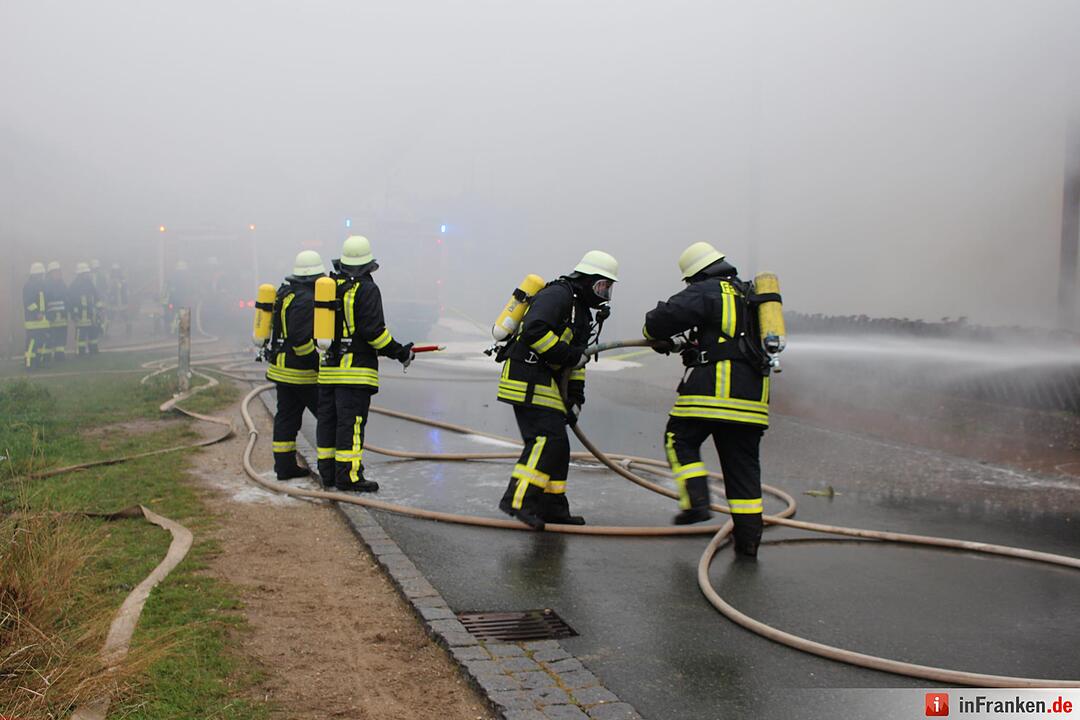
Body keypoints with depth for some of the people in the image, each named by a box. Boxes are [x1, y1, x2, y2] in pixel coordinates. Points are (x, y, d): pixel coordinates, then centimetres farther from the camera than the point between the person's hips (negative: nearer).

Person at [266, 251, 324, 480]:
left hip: (282, 368, 10)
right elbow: (301, 339, -25)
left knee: (286, 417, 10)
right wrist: (320, 364, -19)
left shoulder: (285, 293, 13)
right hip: (302, 372, -10)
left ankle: (284, 466, 13)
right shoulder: (306, 300, -19)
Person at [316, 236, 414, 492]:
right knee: (351, 421, -5)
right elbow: (373, 331, -15)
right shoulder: (366, 289, -10)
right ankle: (348, 476, -5)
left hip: (328, 368, 7)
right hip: (355, 369, -7)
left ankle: (327, 472, 18)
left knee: (328, 418, 12)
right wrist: (400, 352, -6)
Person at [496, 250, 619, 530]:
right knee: (547, 439, -18)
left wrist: (576, 397, 17)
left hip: (543, 381, 10)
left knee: (557, 447, 11)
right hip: (527, 377, -10)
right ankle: (517, 500, -18)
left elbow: (576, 361, 25)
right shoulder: (557, 295, -11)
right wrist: (568, 354, -20)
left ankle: (552, 508, 18)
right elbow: (535, 330, -26)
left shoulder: (582, 312, 22)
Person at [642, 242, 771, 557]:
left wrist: (656, 335, 14)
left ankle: (696, 502, -5)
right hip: (753, 392, 7)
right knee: (743, 462, 8)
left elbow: (664, 317, -8)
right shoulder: (749, 295, 24)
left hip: (715, 386, -7)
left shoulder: (705, 292, -2)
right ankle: (748, 537, 8)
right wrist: (693, 346, 31)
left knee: (680, 440, 9)